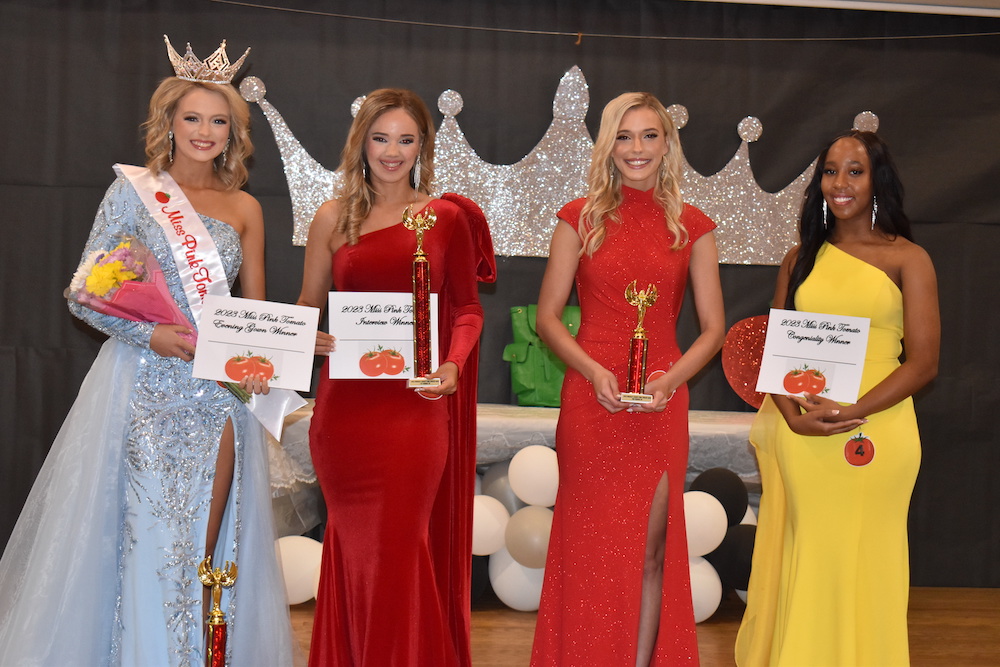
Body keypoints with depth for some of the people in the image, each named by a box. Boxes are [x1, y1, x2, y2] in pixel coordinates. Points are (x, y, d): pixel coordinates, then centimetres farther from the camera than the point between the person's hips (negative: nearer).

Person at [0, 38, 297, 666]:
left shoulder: (245, 208, 12)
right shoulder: (135, 190, 2)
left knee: (205, 550, 3)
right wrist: (153, 335, -16)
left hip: (219, 392, 3)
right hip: (144, 386, -3)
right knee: (146, 539, -3)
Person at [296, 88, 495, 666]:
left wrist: (453, 365, -10)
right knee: (353, 543, 8)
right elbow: (307, 307, 13)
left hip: (415, 401, -2)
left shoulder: (448, 218, 4)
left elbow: (467, 308, 7)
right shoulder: (335, 217, 9)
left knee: (400, 544, -2)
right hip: (345, 400, 2)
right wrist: (309, 337, -9)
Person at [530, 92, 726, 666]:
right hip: (591, 400, -1)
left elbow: (713, 328, 7)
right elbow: (548, 316, 4)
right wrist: (593, 371, -12)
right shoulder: (582, 218, 4)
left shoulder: (692, 227, 7)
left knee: (650, 551, 4)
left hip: (661, 406, 1)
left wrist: (671, 379, -10)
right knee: (594, 549, 3)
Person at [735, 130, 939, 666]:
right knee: (798, 562, 7)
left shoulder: (906, 259, 1)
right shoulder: (802, 258, 12)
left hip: (874, 432, -3)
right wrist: (792, 414, -9)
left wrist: (850, 413, -16)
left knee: (858, 565, 1)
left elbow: (923, 361, -5)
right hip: (798, 434, 3)